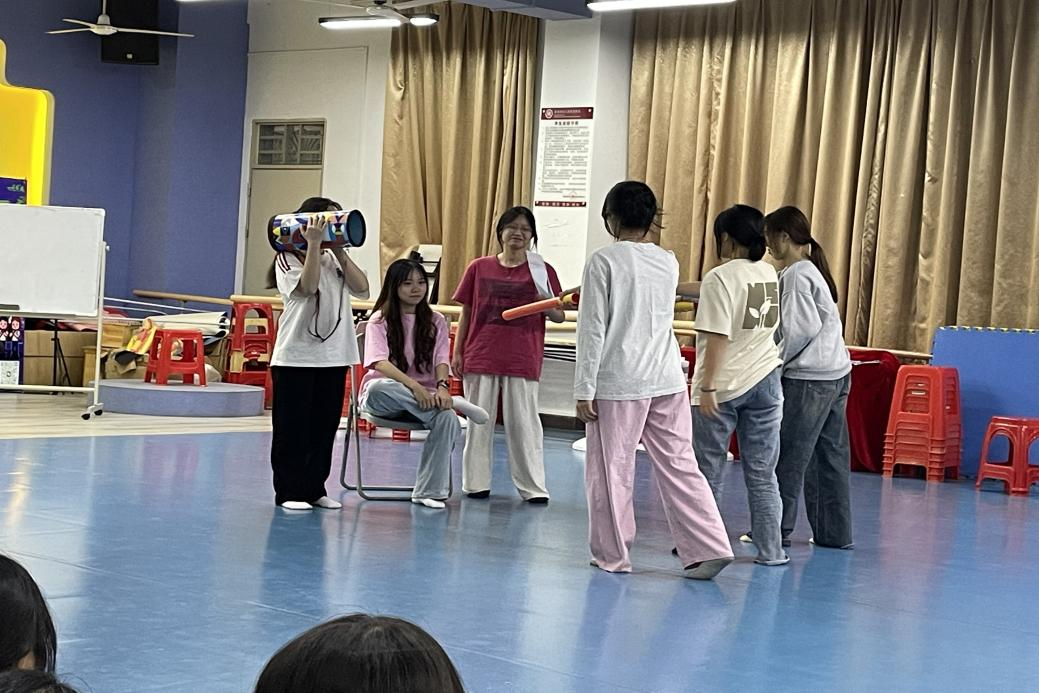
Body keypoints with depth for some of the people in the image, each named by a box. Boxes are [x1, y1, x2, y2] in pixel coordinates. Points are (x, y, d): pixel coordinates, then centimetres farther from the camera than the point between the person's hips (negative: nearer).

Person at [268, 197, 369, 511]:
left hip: (334, 357, 6)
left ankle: (315, 489, 17)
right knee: (293, 429, 0)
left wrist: (340, 252, -2)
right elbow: (308, 286, -21)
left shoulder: (334, 260, 15)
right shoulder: (288, 259, -2)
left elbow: (361, 289, 0)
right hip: (296, 358, -6)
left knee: (325, 428, 8)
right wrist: (314, 244, -19)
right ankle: (288, 492, 5)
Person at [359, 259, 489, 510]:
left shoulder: (435, 321, 11)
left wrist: (442, 386, -27)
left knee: (446, 418, -33)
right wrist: (413, 386, -33)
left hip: (424, 395, 2)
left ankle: (428, 492, -28)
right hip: (384, 397, -2)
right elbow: (380, 362, -16)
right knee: (378, 387, -40)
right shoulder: (380, 320, 1)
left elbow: (441, 360, -3)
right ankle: (452, 403, -34)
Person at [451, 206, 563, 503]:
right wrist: (457, 352, 6)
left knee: (524, 423, 0)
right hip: (480, 357, 2)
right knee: (478, 422, 8)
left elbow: (559, 315, 5)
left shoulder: (541, 271, 3)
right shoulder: (479, 268, 6)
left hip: (522, 361, -2)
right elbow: (466, 312, 10)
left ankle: (533, 486, 6)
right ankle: (476, 483, 17)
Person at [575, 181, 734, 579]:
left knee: (611, 471, 7)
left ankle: (612, 555, 16)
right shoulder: (668, 263, 9)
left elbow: (593, 330, -11)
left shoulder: (604, 262, -8)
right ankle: (709, 547, 2)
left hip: (618, 384, -5)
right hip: (668, 381, 5)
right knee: (679, 467, 8)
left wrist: (584, 389, -7)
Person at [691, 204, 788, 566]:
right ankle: (770, 550, 8)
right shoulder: (770, 274, 7)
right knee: (762, 473, 8)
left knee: (706, 470, 8)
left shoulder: (720, 278, -14)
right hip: (765, 381, 6)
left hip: (722, 386, -6)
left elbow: (717, 337, -21)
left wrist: (707, 387, -17)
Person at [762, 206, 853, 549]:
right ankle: (835, 531, 14)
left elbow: (803, 328, -18)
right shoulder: (813, 269, 16)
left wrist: (776, 361, -6)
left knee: (789, 455, -2)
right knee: (831, 455, 10)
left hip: (808, 378, -9)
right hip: (837, 373, 9)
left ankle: (777, 527, 3)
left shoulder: (795, 275, -12)